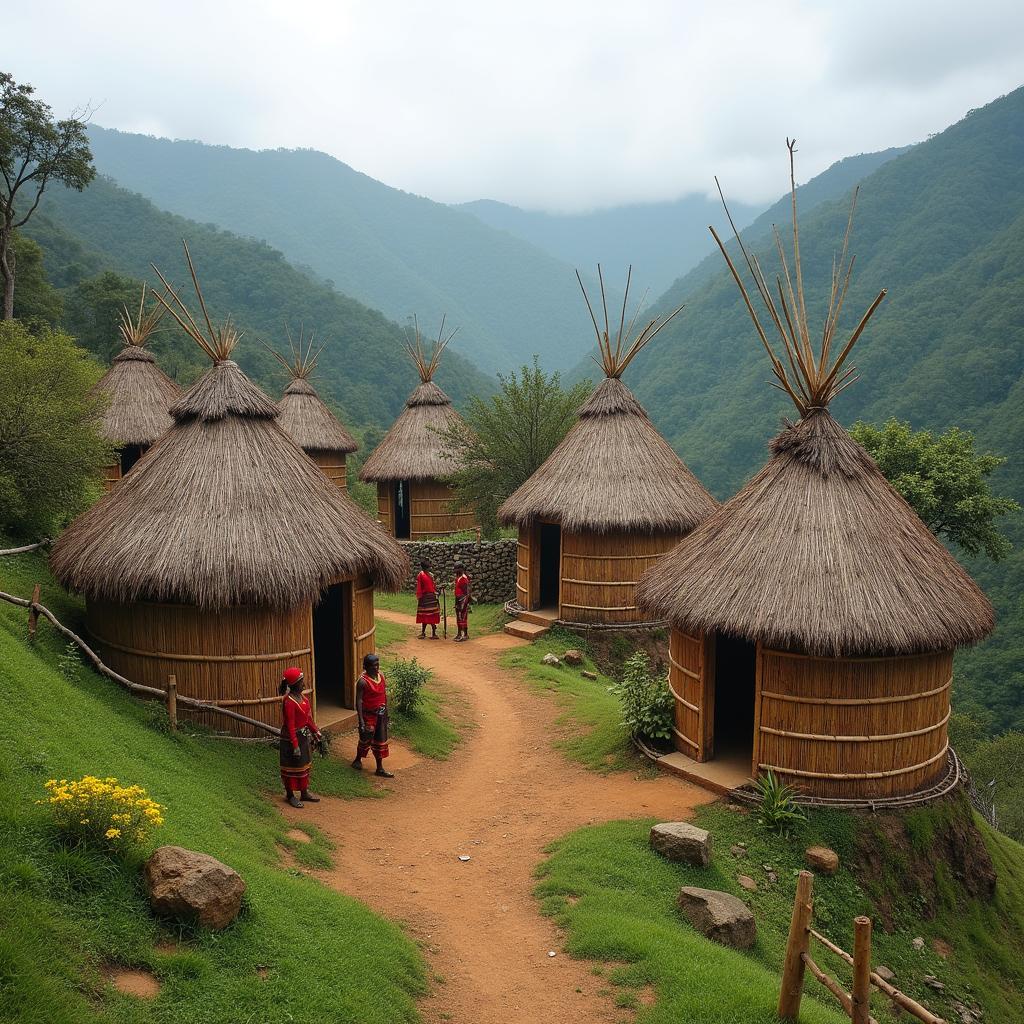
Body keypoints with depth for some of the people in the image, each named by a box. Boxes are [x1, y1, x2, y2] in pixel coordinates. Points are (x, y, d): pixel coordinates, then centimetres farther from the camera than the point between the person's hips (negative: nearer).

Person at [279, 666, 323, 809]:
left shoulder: (302, 696, 4)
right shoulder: (289, 701, -24)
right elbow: (290, 725, -23)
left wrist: (316, 731, 15)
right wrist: (295, 745, -23)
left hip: (304, 736, 9)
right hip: (292, 738, -9)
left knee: (304, 765, 18)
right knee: (292, 767, 4)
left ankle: (304, 792, 31)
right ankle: (290, 795, 19)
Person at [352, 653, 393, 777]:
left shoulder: (381, 675, -2)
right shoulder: (363, 681, -21)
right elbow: (359, 701, -20)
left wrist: (386, 711, 15)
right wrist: (361, 720, -22)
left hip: (381, 714, 6)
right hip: (369, 715, -6)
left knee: (380, 740, 11)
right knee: (366, 739, 10)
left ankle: (380, 768, 20)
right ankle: (357, 760, 37)